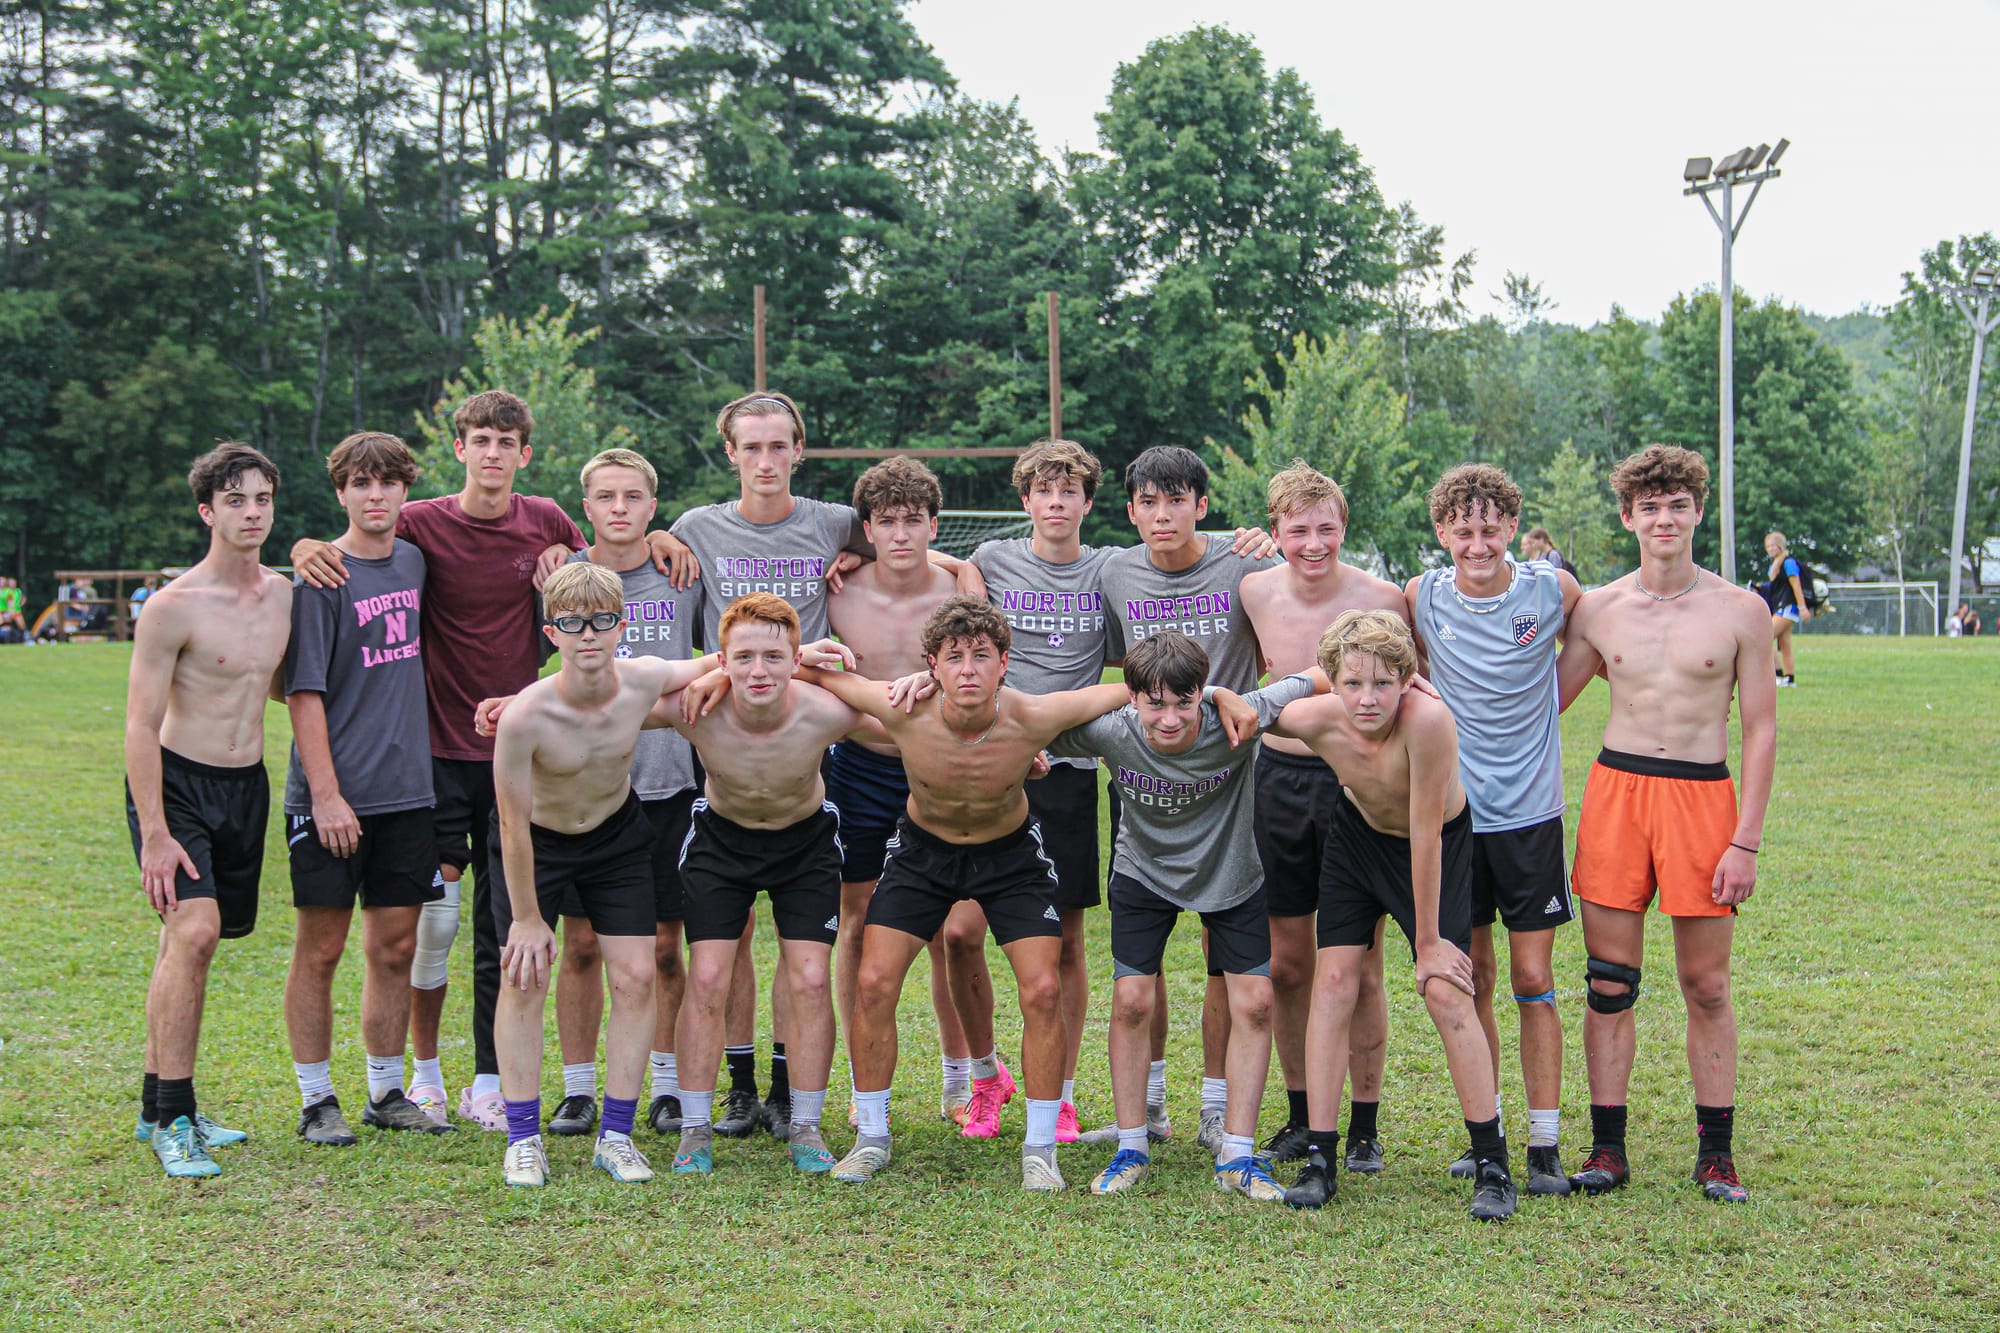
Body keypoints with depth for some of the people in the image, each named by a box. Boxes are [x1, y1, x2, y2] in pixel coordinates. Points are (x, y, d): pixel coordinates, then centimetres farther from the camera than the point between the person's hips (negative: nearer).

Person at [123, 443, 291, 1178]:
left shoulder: (283, 593, 5)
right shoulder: (175, 606, -15)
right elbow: (141, 725, -15)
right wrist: (155, 835, -19)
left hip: (246, 785, 6)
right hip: (176, 782, -6)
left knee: (192, 938, 11)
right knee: (194, 931, -20)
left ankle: (160, 1104, 22)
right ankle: (171, 1120, -14)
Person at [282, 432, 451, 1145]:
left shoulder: (414, 562, 9)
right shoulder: (321, 577, -9)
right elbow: (305, 692, -11)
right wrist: (326, 793, -16)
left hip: (406, 791, 6)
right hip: (333, 797, -6)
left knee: (395, 947, 10)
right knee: (321, 948, 2)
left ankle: (387, 1092, 20)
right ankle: (316, 1100, 11)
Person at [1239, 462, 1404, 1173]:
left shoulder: (1380, 599, -13)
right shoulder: (1256, 593, -2)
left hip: (1359, 782, -3)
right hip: (1280, 777, 3)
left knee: (1359, 967, 3)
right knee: (1287, 962, 10)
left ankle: (1364, 1124, 17)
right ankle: (1300, 1116, 25)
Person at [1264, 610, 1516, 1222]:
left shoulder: (1427, 720, -39)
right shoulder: (1317, 720, -27)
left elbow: (1424, 834, -30)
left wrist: (1428, 940, -22)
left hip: (1439, 846, -3)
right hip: (1358, 834, 3)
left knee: (1446, 992, -13)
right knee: (1332, 983, -5)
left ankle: (1492, 1166, -1)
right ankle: (1319, 1162, 2)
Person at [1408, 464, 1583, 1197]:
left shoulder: (1553, 589, -8)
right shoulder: (1422, 597, -4)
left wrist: (1540, 710, 7)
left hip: (1530, 811, -2)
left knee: (1533, 981, -1)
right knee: (1469, 979, 8)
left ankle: (1545, 1143, 7)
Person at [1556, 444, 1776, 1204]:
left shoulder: (1740, 612, 0)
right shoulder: (1597, 610, 5)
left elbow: (1761, 730, 0)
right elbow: (1542, 701, 15)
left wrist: (1746, 841, -6)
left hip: (1702, 797, -2)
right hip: (1615, 790, 2)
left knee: (1706, 986, 3)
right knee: (1609, 983, 4)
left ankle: (1715, 1153, 15)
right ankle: (1607, 1148, 12)